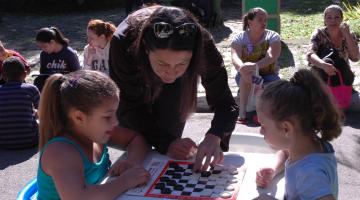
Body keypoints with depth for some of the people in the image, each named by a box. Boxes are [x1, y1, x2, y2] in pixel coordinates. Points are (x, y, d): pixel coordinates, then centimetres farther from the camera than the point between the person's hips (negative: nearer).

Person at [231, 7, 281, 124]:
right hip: (245, 78, 0)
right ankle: (242, 113, -33)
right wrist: (242, 68, -47)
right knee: (246, 75, -35)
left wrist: (255, 65, -45)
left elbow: (271, 57, -24)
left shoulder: (273, 36, -5)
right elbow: (235, 57, -22)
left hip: (268, 76, 0)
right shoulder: (239, 38, -4)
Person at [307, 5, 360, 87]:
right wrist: (324, 65, -50)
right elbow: (310, 55, -29)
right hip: (322, 78, -2)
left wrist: (347, 35, -29)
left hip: (342, 77, 2)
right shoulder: (319, 34, -12)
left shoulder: (349, 35, -6)